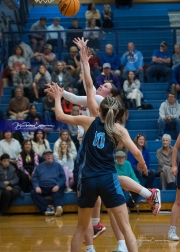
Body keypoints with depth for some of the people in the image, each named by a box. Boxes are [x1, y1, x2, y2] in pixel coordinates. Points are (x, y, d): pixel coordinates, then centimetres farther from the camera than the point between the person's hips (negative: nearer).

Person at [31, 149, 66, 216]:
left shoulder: (58, 165, 19)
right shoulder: (39, 167, 23)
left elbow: (63, 177, 9)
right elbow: (34, 178, 13)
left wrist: (58, 186, -11)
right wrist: (36, 186, -8)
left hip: (54, 188, -2)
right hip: (42, 188, 2)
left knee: (57, 194, -35)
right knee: (34, 193, -28)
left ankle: (58, 207, -60)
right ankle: (47, 208, -32)